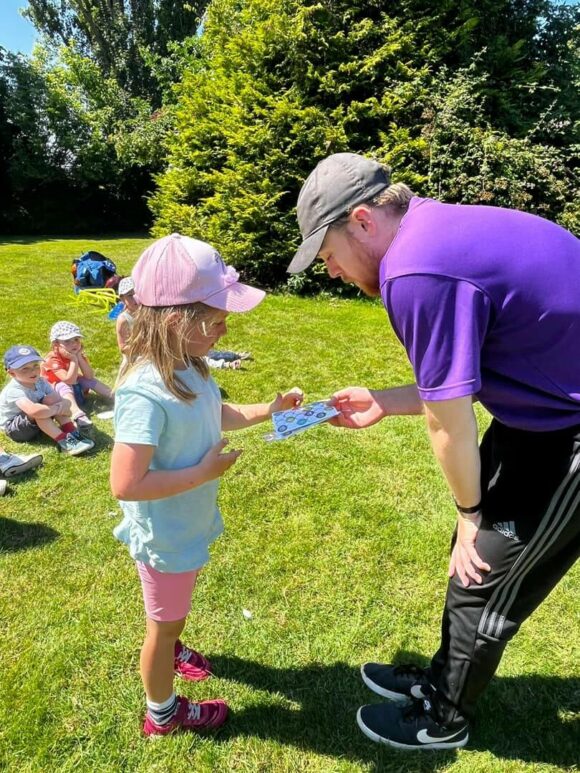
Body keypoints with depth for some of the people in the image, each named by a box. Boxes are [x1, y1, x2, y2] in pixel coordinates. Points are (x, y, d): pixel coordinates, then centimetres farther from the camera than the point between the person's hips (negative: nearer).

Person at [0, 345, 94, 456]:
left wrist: (64, 405, -36)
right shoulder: (14, 390, -31)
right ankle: (64, 442, -35)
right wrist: (58, 409, -35)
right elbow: (34, 411, -49)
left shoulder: (39, 381, -10)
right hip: (14, 429, -7)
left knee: (52, 399, -14)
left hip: (35, 425, 7)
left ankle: (72, 434, -20)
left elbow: (65, 401, -13)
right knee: (37, 412, -34)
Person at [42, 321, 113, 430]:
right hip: (55, 390, -7)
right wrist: (73, 360, -36)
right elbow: (69, 380, -37)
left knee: (90, 381, -12)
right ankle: (77, 414, -60)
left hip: (75, 388, 7)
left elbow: (89, 376, -19)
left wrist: (79, 357, -25)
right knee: (64, 385, -36)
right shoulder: (53, 359, -26)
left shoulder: (78, 354, -7)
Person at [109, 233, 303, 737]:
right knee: (165, 621, 18)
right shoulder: (146, 392, -35)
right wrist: (205, 472, -27)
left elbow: (214, 415, 11)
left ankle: (170, 650, 63)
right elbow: (126, 484, -34)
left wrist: (266, 411, -1)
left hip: (190, 524, 8)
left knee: (174, 611, 33)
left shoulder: (187, 367, -7)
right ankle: (163, 714, 46)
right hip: (166, 537, -8)